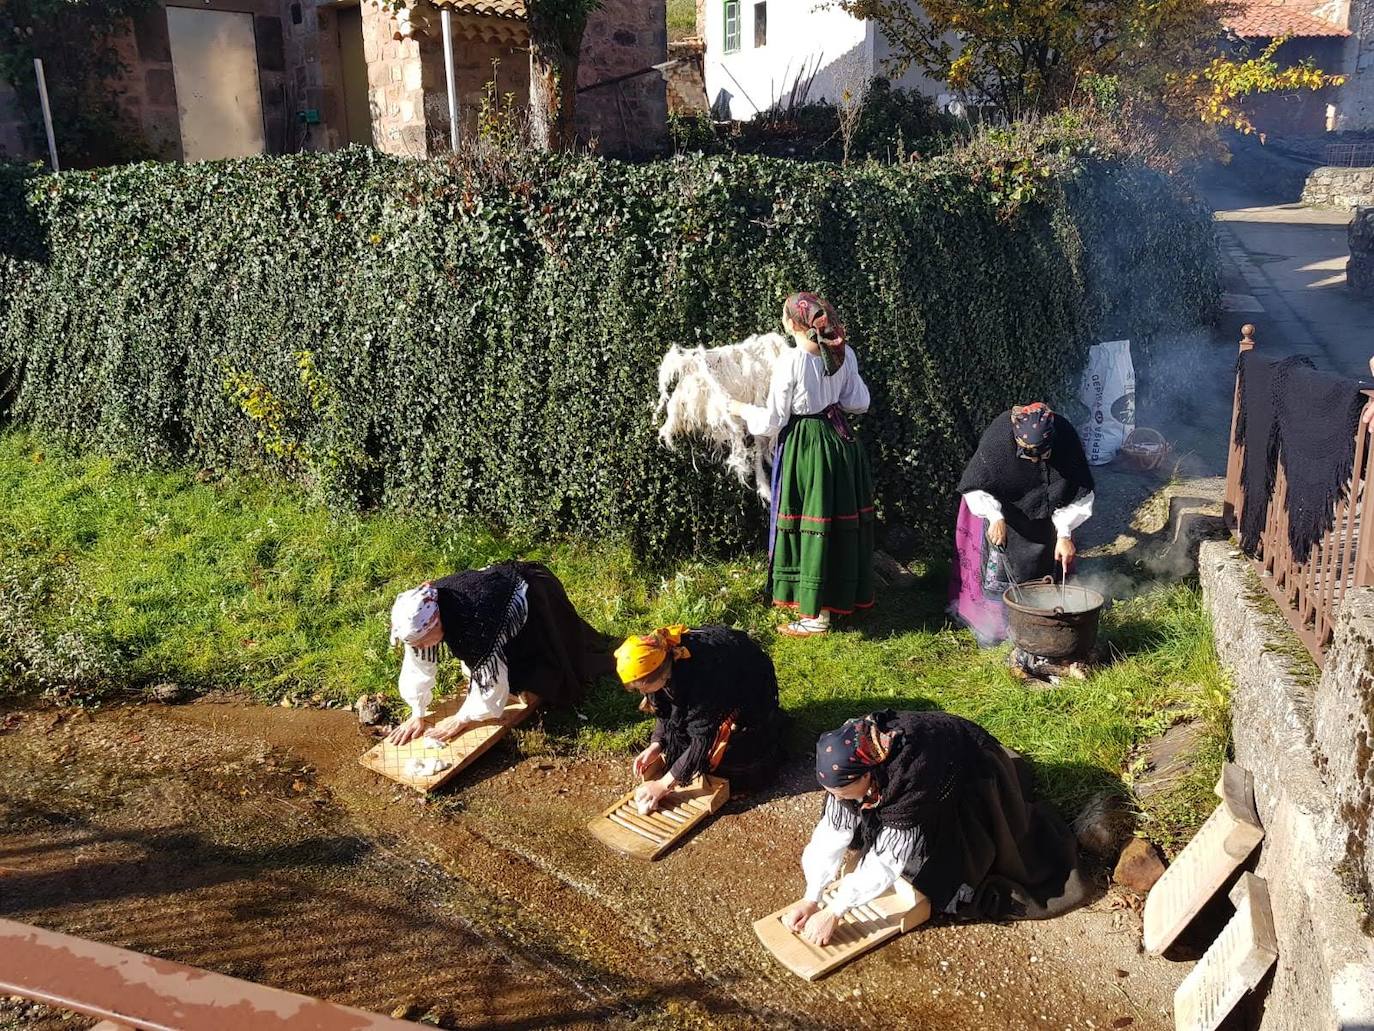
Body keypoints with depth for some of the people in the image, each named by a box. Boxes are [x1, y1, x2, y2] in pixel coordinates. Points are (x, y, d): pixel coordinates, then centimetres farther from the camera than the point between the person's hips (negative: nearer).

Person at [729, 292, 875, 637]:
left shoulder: (791, 361, -20)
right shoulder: (843, 353, -2)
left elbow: (773, 422, -13)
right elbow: (859, 403, 7)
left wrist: (742, 409, 4)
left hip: (804, 447, -7)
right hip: (840, 439, 7)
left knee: (811, 526, 3)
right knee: (842, 522, 17)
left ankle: (816, 615, 12)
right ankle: (844, 595, 32)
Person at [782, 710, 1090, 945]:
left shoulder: (910, 779, -45)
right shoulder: (852, 760, -27)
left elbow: (889, 856, -38)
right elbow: (833, 830, -21)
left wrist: (833, 913, -35)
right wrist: (811, 899, -25)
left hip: (970, 777, -5)